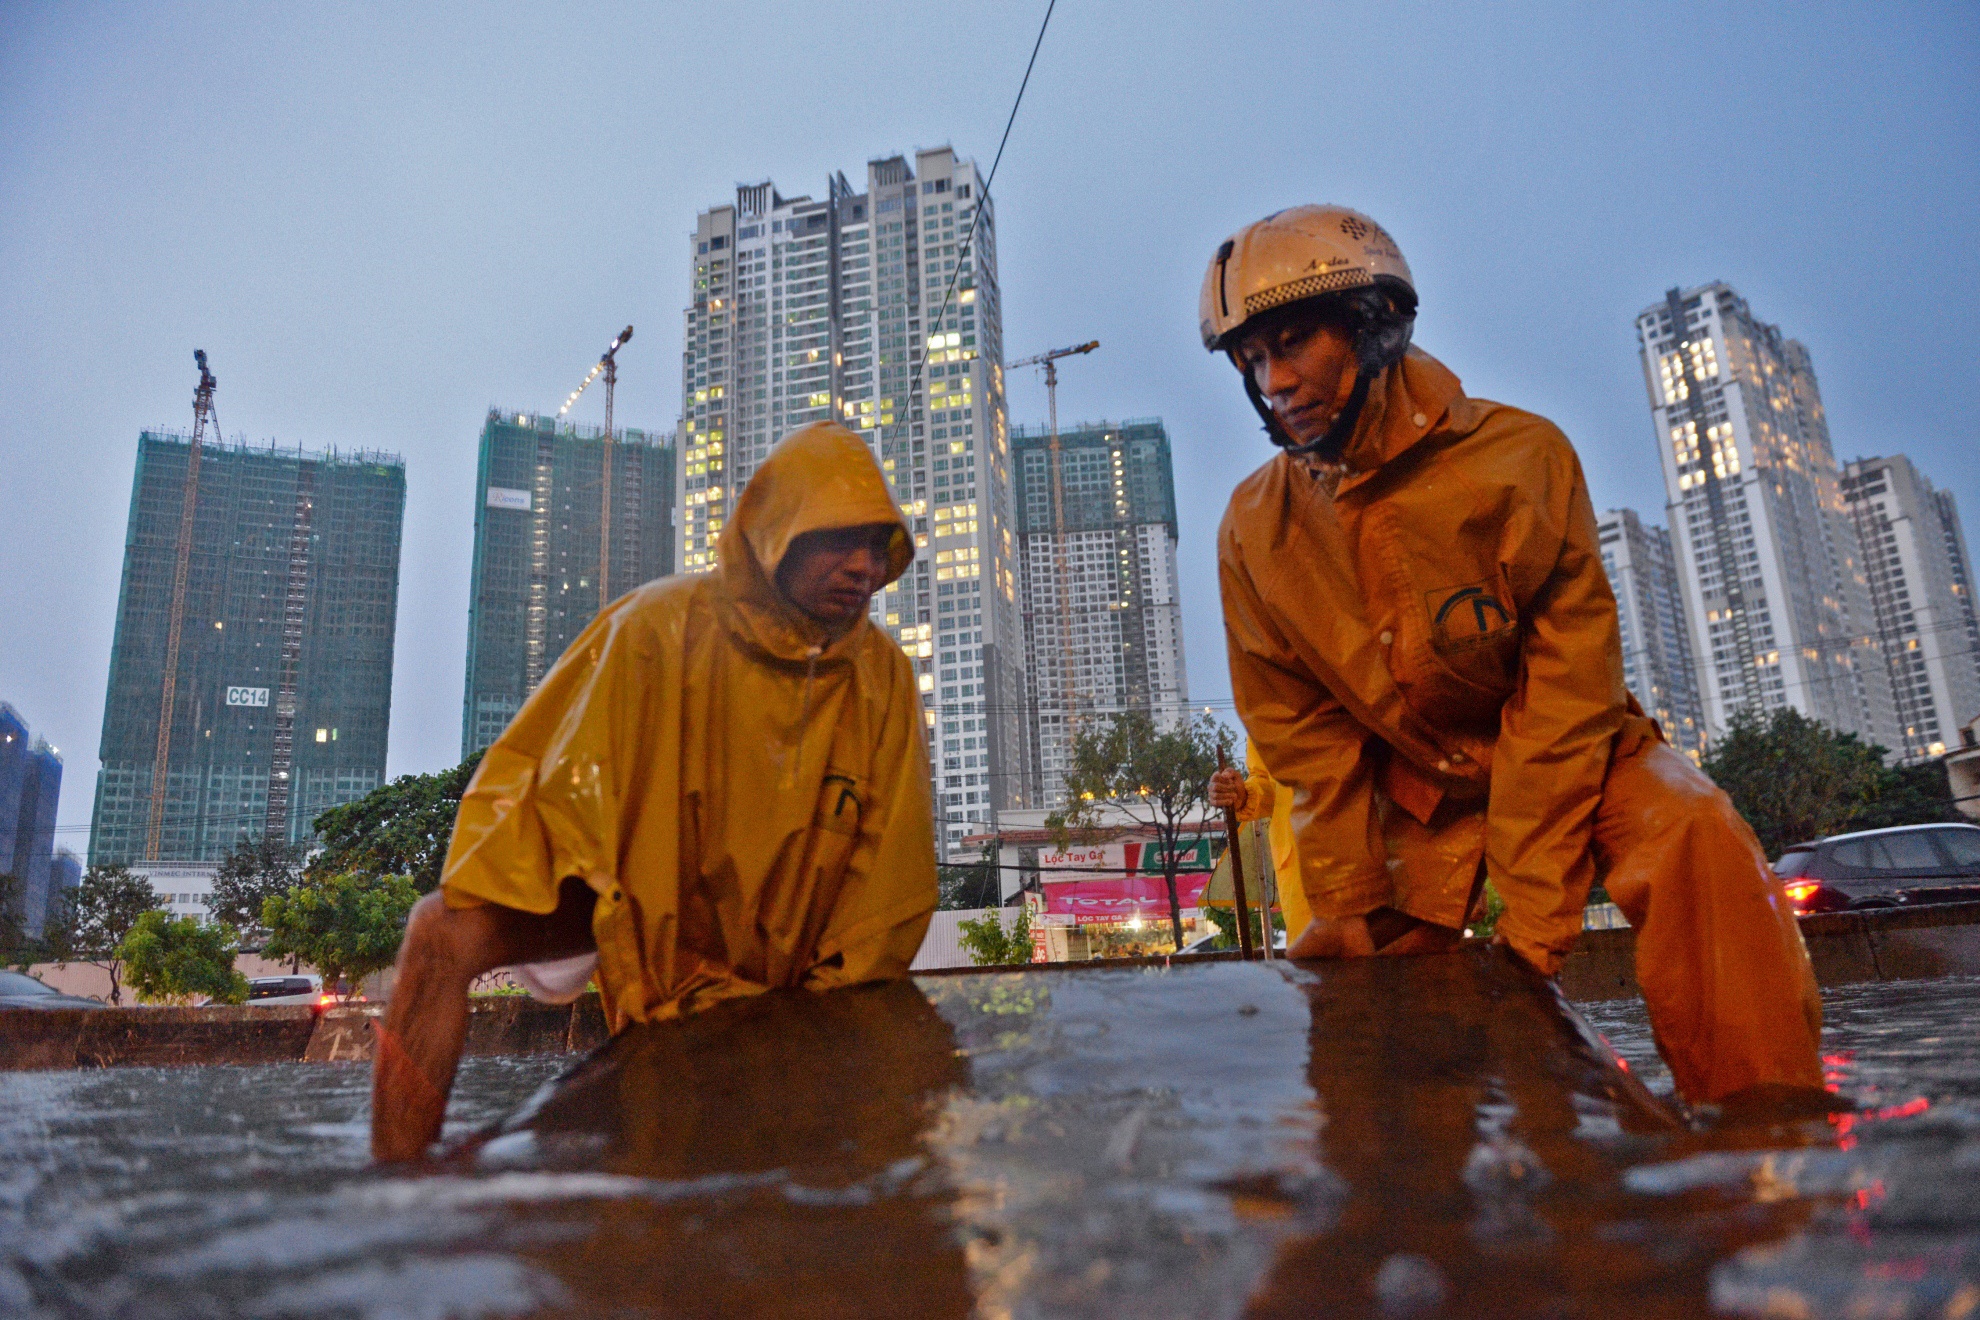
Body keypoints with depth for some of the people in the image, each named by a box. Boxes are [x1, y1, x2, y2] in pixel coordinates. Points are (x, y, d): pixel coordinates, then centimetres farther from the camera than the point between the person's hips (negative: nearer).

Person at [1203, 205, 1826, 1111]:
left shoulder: (1516, 457, -18)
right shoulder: (1256, 530, -9)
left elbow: (1569, 684, -19)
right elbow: (1304, 735, -3)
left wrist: (1533, 917, -24)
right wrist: (1350, 908, -10)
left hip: (1563, 755, -2)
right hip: (1414, 786, 3)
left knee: (1694, 840, -31)